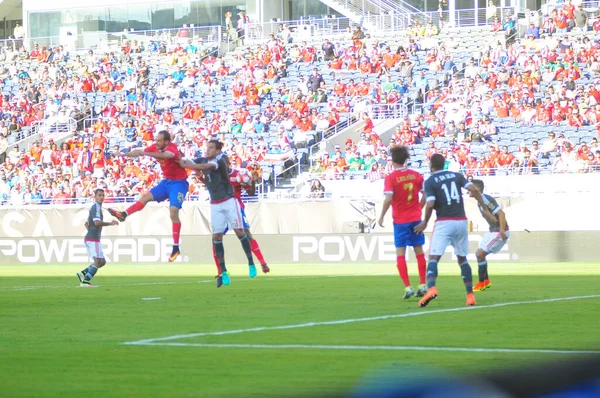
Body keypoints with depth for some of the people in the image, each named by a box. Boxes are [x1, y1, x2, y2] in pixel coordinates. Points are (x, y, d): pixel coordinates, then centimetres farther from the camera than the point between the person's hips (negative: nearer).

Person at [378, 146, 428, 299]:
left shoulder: (391, 178, -10)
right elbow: (425, 195, 4)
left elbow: (388, 199, -17)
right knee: (419, 251, 11)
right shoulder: (416, 175, 2)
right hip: (416, 218, 4)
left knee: (400, 253, 2)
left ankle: (408, 287, -6)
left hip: (400, 220, -4)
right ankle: (423, 285, 11)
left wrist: (381, 216, -6)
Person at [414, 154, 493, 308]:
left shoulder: (430, 182, -2)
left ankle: (431, 288, -32)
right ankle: (470, 294, 11)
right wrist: (485, 208, 5)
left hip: (444, 223, -4)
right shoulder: (456, 176, 11)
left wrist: (425, 223, 0)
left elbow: (430, 204, -14)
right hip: (461, 221, 4)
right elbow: (473, 189, 0)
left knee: (433, 257, -7)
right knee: (462, 258, 17)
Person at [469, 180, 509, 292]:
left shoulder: (486, 199, -20)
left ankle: (481, 284, 0)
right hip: (492, 231, 10)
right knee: (479, 253, 13)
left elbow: (501, 213, -25)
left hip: (499, 232, -10)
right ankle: (486, 281, 22)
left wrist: (502, 230, -31)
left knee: (480, 254, -10)